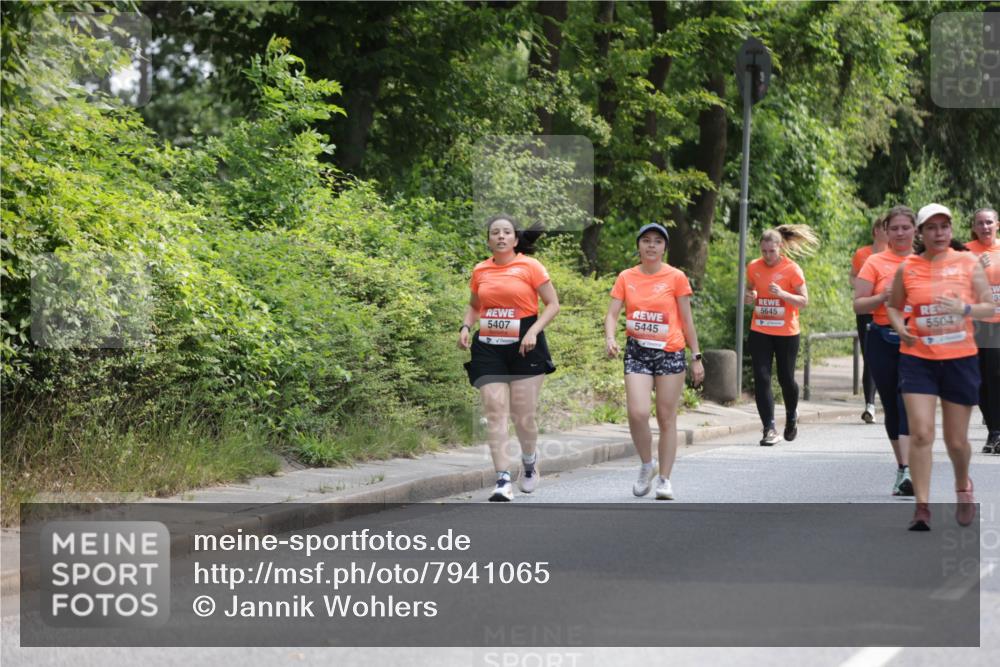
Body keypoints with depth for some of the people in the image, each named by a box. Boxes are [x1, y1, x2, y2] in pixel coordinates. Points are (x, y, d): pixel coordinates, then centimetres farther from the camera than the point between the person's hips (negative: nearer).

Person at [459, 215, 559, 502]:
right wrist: (465, 327, 4)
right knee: (495, 413, -8)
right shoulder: (480, 271, 9)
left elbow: (553, 304, -1)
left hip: (524, 348, -3)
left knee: (523, 416, 1)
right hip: (489, 348, 3)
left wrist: (534, 331, -15)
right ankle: (503, 481, -11)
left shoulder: (530, 266, -2)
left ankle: (530, 464, 31)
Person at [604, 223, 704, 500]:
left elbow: (687, 319, 3)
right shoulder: (626, 277, 4)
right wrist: (610, 338, -19)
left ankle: (664, 479, 12)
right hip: (637, 352, 1)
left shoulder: (676, 277, -1)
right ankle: (647, 465, 9)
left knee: (666, 418, 3)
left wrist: (696, 357, 2)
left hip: (670, 353, -1)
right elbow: (612, 314, 2)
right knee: (638, 413, -15)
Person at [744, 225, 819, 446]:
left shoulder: (792, 269, -7)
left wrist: (783, 294, -23)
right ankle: (769, 428, -6)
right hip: (759, 332, 3)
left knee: (786, 378, 7)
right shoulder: (754, 267, 3)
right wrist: (748, 297, -4)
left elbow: (804, 301, -7)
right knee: (761, 378, -8)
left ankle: (791, 417, 36)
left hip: (786, 333, -2)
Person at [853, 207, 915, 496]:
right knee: (892, 405, 8)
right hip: (883, 340, 1)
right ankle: (902, 466, 22)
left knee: (908, 402, -15)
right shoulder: (875, 263, 6)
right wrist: (883, 297, -15)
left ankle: (906, 470, -22)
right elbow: (858, 305, 3)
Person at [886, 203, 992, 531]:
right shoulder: (907, 268, 2)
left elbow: (989, 308, -1)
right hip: (917, 359, 0)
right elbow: (894, 306, 16)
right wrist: (900, 328, -4)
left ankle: (963, 486, 38)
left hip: (960, 359, 0)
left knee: (956, 440, 8)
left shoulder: (968, 262, -1)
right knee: (921, 433, -12)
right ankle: (922, 506, -7)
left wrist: (964, 309, -20)